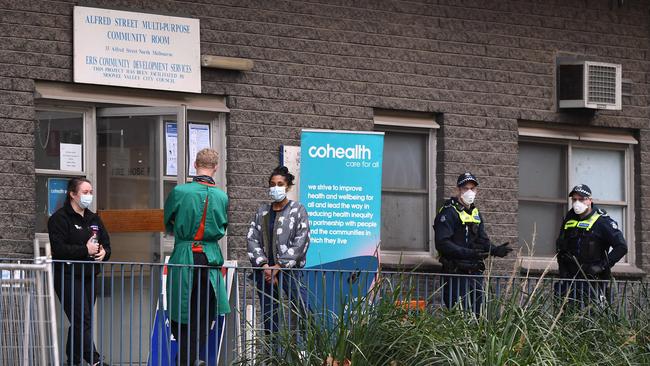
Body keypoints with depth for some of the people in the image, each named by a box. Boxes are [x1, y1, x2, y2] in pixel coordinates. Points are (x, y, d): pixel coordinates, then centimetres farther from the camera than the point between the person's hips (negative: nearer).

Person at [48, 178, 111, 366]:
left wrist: (104, 252, -6)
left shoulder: (94, 219, 17)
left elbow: (106, 243, 18)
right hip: (68, 277, -7)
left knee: (80, 322, 10)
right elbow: (59, 248, -16)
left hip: (90, 276, 7)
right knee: (82, 320, -12)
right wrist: (85, 250, -17)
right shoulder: (60, 218, -6)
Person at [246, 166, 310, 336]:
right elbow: (252, 239, 7)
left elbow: (301, 242, -6)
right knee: (268, 316, 4)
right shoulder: (262, 211, 15)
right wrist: (264, 266, -8)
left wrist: (278, 267, -11)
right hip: (265, 271, 4)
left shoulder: (297, 210, 3)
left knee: (302, 312, -15)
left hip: (290, 270, -4)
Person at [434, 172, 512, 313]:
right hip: (456, 273, -8)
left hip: (475, 273, 8)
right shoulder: (448, 213, -8)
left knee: (476, 312, 8)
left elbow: (482, 241, 17)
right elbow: (442, 244, -17)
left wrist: (495, 250, -5)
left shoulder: (476, 213, 18)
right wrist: (468, 253, -26)